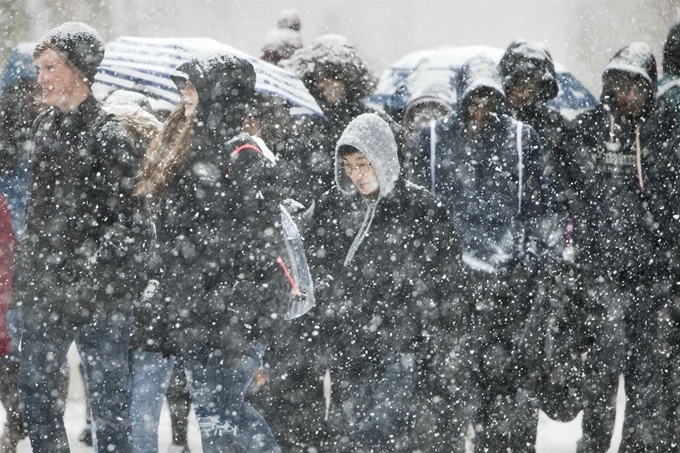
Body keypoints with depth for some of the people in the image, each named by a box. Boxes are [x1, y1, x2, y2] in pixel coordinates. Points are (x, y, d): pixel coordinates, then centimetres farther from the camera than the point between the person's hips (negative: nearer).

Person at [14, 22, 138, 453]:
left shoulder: (109, 135, -11)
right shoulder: (45, 125, 10)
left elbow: (123, 220, -13)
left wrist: (81, 265, -20)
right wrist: (27, 273, 16)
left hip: (99, 293, -7)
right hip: (45, 289, 7)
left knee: (106, 397, 0)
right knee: (35, 387, 11)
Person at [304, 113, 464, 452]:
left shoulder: (422, 209, -3)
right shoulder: (331, 207, 8)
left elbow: (445, 280, 2)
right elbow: (314, 273, 14)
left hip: (398, 344, -4)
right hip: (341, 344, 4)